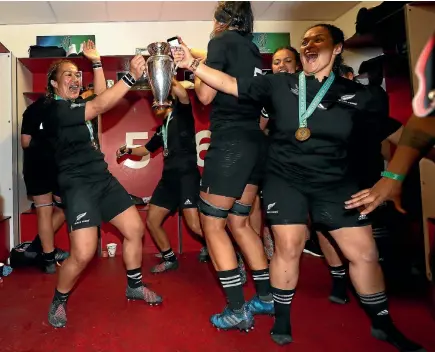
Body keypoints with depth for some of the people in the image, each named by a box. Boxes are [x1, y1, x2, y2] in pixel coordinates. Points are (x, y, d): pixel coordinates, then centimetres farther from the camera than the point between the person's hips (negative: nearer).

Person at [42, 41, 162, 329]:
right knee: (83, 253, -14)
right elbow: (101, 106, -26)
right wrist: (132, 76, -33)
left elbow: (100, 96, 19)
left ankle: (134, 286, 27)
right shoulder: (55, 110, -14)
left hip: (103, 179, 9)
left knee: (135, 229, 8)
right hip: (79, 184, -9)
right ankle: (59, 301, 15)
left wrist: (96, 62, 14)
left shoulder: (76, 104, 13)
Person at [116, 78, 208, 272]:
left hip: (187, 175, -8)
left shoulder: (181, 113, 2)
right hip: (169, 177, 9)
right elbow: (147, 149, 36)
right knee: (152, 221, 10)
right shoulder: (162, 128, 23)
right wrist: (128, 150, 23)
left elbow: (183, 95, -21)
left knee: (195, 225, -18)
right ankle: (170, 259, 27)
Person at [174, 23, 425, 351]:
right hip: (285, 179, -1)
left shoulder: (358, 96, 0)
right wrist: (193, 64, -9)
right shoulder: (279, 84, -2)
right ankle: (282, 318, 21)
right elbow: (230, 84, -3)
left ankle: (384, 324, 26)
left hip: (335, 183, 2)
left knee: (364, 252, 3)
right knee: (288, 248, -3)